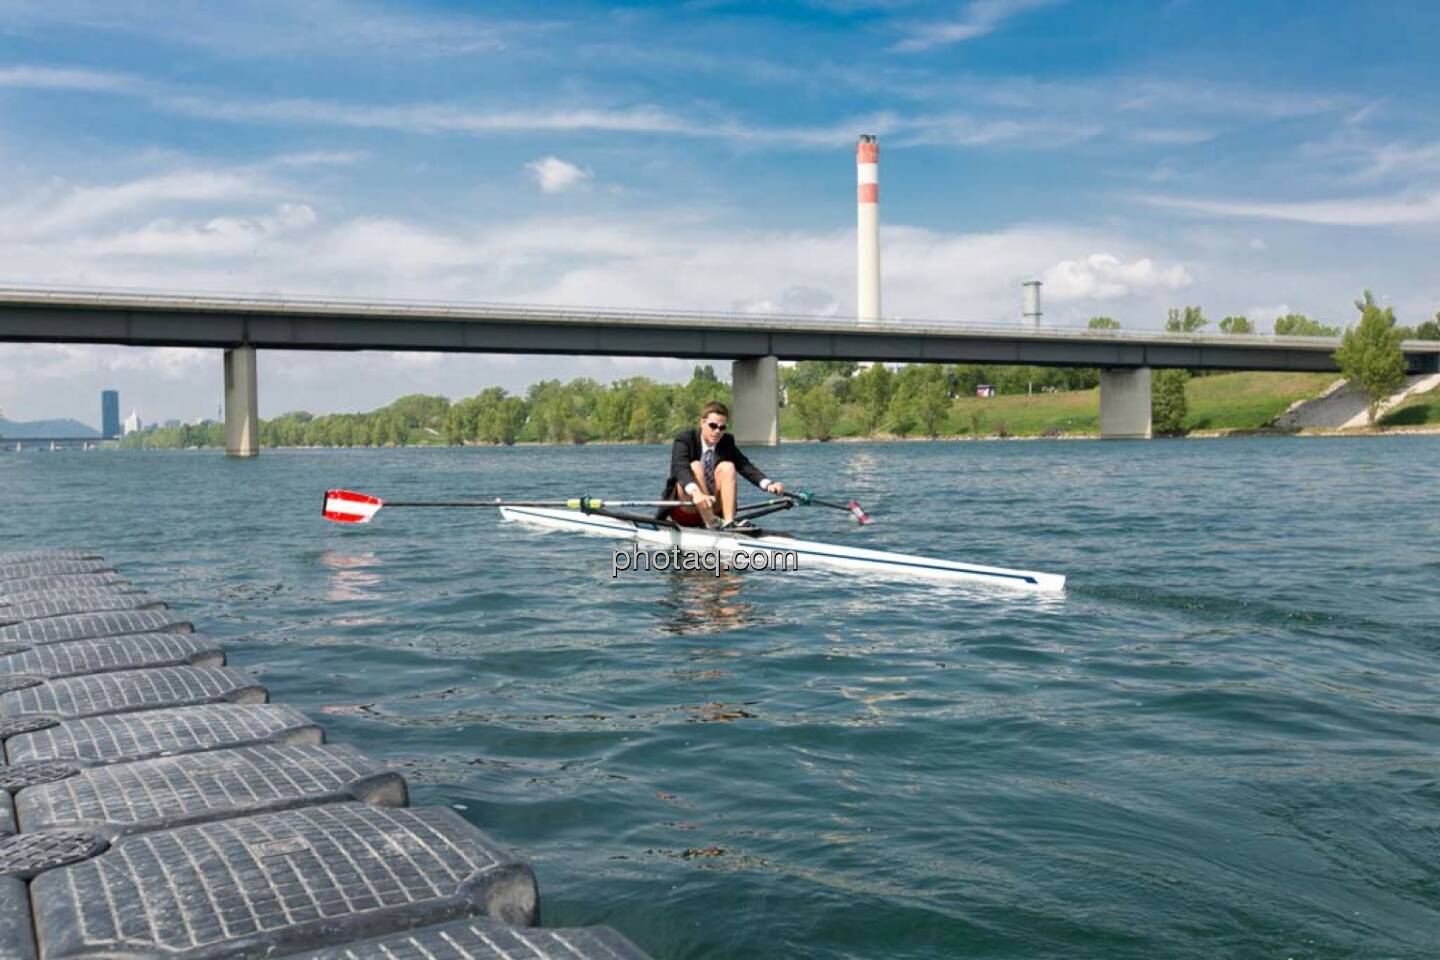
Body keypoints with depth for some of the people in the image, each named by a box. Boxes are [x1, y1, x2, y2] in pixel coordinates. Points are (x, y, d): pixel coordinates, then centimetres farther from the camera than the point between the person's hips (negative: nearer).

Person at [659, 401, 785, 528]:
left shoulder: (727, 442, 1)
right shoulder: (684, 440, -13)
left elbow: (745, 466, -13)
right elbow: (680, 468, -31)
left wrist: (769, 484, -32)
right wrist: (696, 493, -51)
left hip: (712, 507, 4)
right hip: (682, 510, -4)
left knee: (727, 466, -18)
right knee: (695, 466, -28)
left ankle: (728, 522, -30)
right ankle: (710, 522, -34)